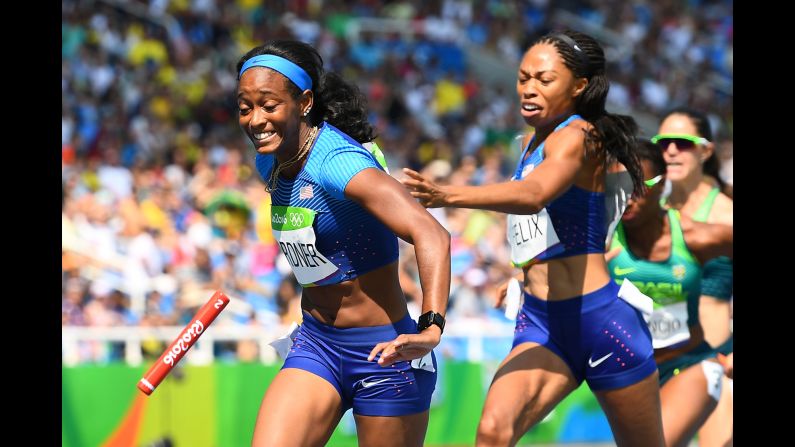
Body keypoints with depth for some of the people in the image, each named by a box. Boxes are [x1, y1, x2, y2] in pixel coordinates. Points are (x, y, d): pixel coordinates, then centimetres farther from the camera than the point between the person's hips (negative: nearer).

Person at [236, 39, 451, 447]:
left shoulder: (337, 162, -24)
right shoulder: (269, 162, 1)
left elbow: (431, 235, -37)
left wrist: (431, 329, -49)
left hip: (383, 353, -7)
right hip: (315, 345, 7)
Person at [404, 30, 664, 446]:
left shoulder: (576, 136, -13)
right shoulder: (532, 142, 13)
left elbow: (534, 194, -35)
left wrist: (448, 195, -49)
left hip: (599, 318, -6)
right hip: (539, 323, 7)